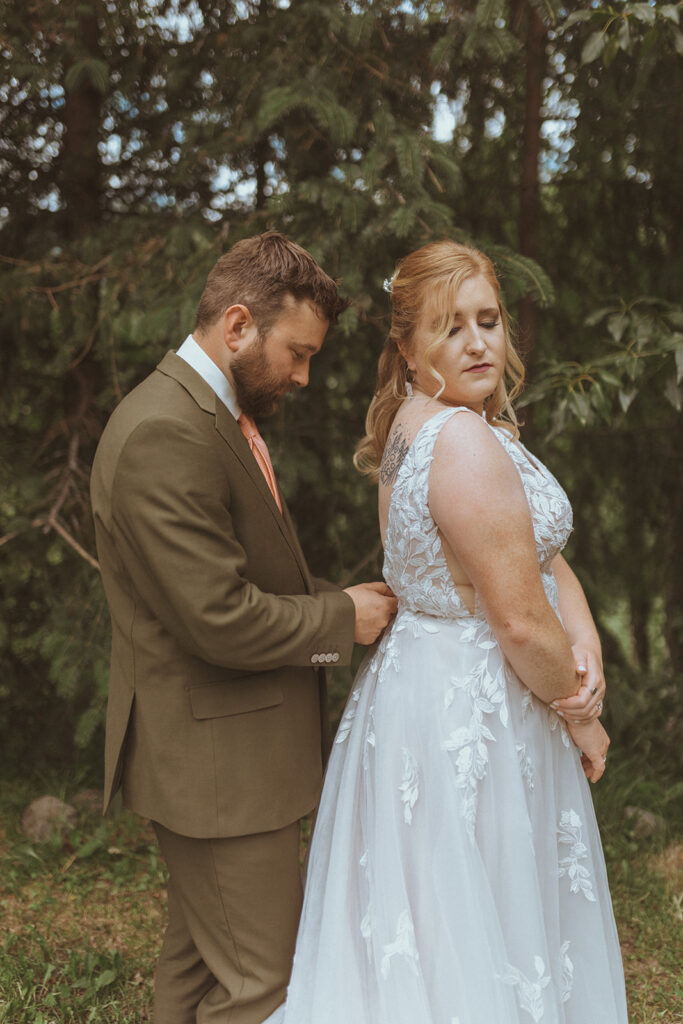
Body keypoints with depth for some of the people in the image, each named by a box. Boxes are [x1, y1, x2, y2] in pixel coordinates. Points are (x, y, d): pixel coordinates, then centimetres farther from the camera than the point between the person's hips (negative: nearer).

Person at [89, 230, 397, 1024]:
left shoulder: (217, 415, 11)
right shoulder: (162, 435, -23)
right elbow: (223, 622, -26)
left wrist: (332, 601, 2)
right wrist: (343, 618, -11)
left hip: (218, 754, 10)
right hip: (217, 760, -10)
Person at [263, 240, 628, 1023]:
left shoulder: (419, 429, 9)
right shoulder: (467, 441, -22)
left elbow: (543, 553, 9)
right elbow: (521, 622, -22)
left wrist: (585, 647, -7)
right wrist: (579, 718, -6)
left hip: (420, 687, 10)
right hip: (474, 713, -10)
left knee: (419, 937, 19)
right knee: (471, 944, 5)